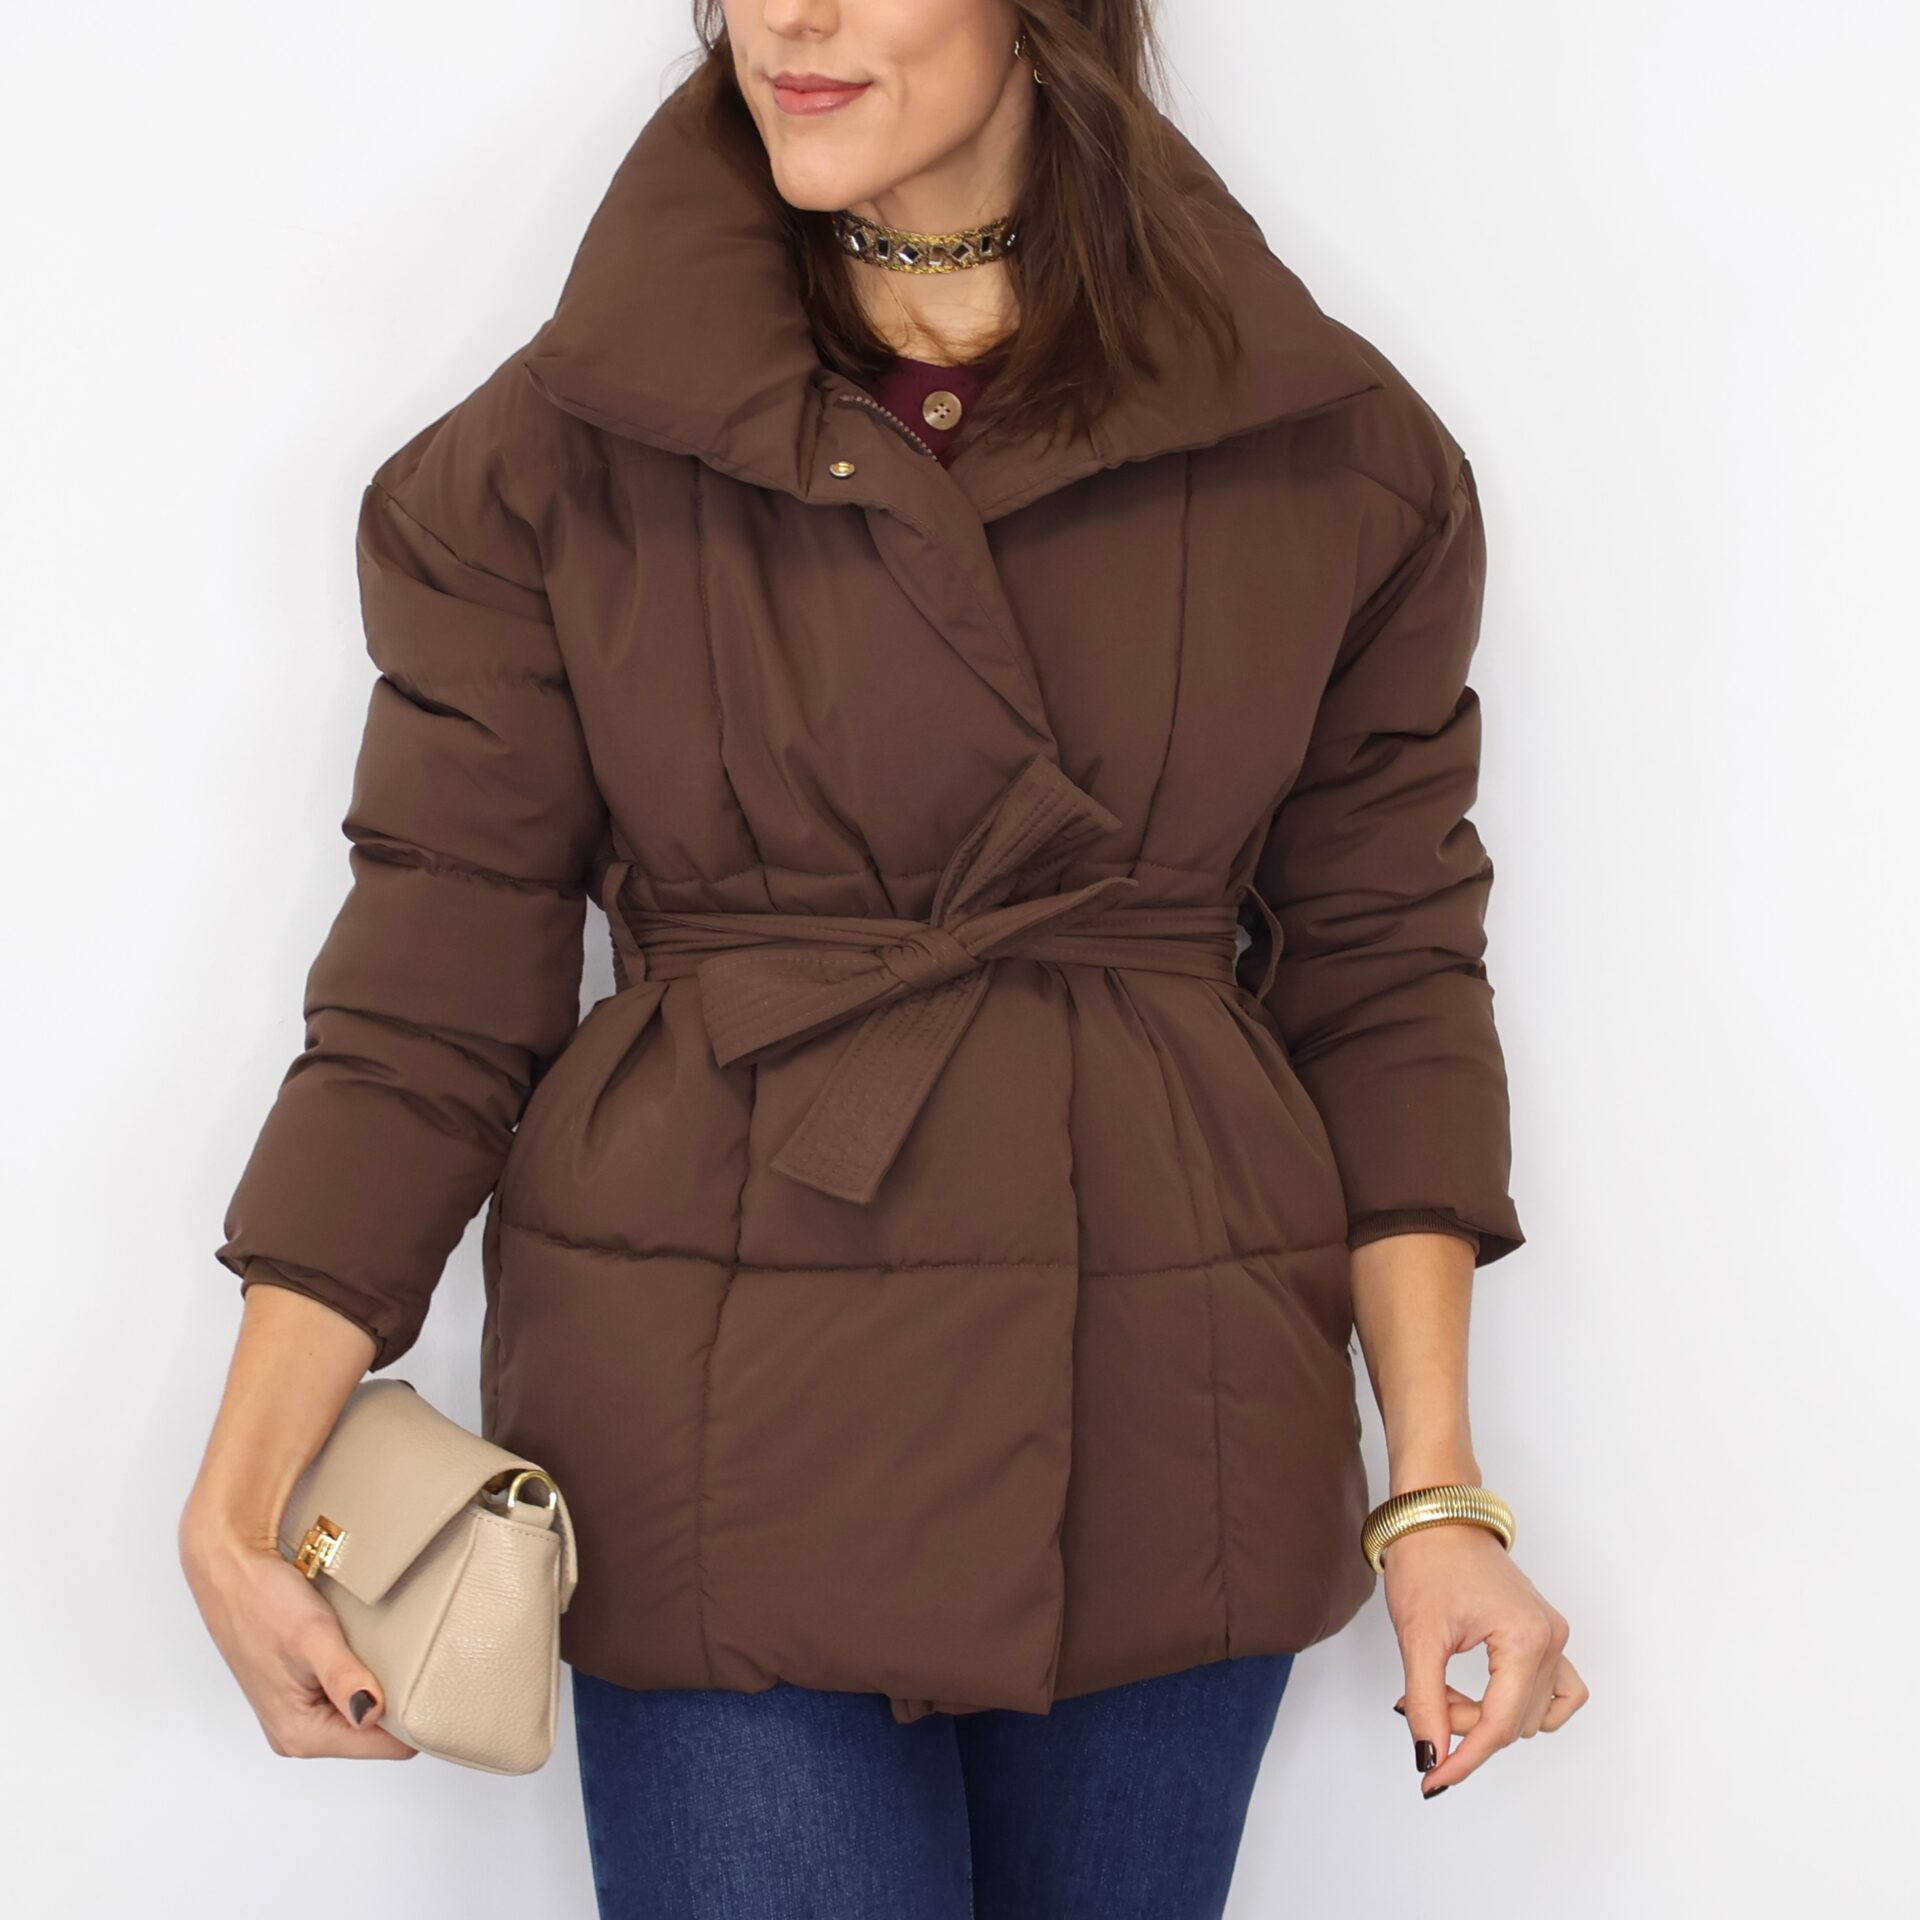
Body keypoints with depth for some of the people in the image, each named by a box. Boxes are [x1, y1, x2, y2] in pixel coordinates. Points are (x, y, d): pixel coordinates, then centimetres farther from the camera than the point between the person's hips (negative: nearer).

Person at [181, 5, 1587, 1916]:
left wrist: (1433, 1492, -1)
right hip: (717, 1448, -1)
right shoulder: (562, 448, -3)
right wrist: (235, 1507, -8)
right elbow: (428, 1003, -2)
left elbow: (1382, 972, 5)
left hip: (1169, 1454, 2)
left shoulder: (1334, 455, 1)